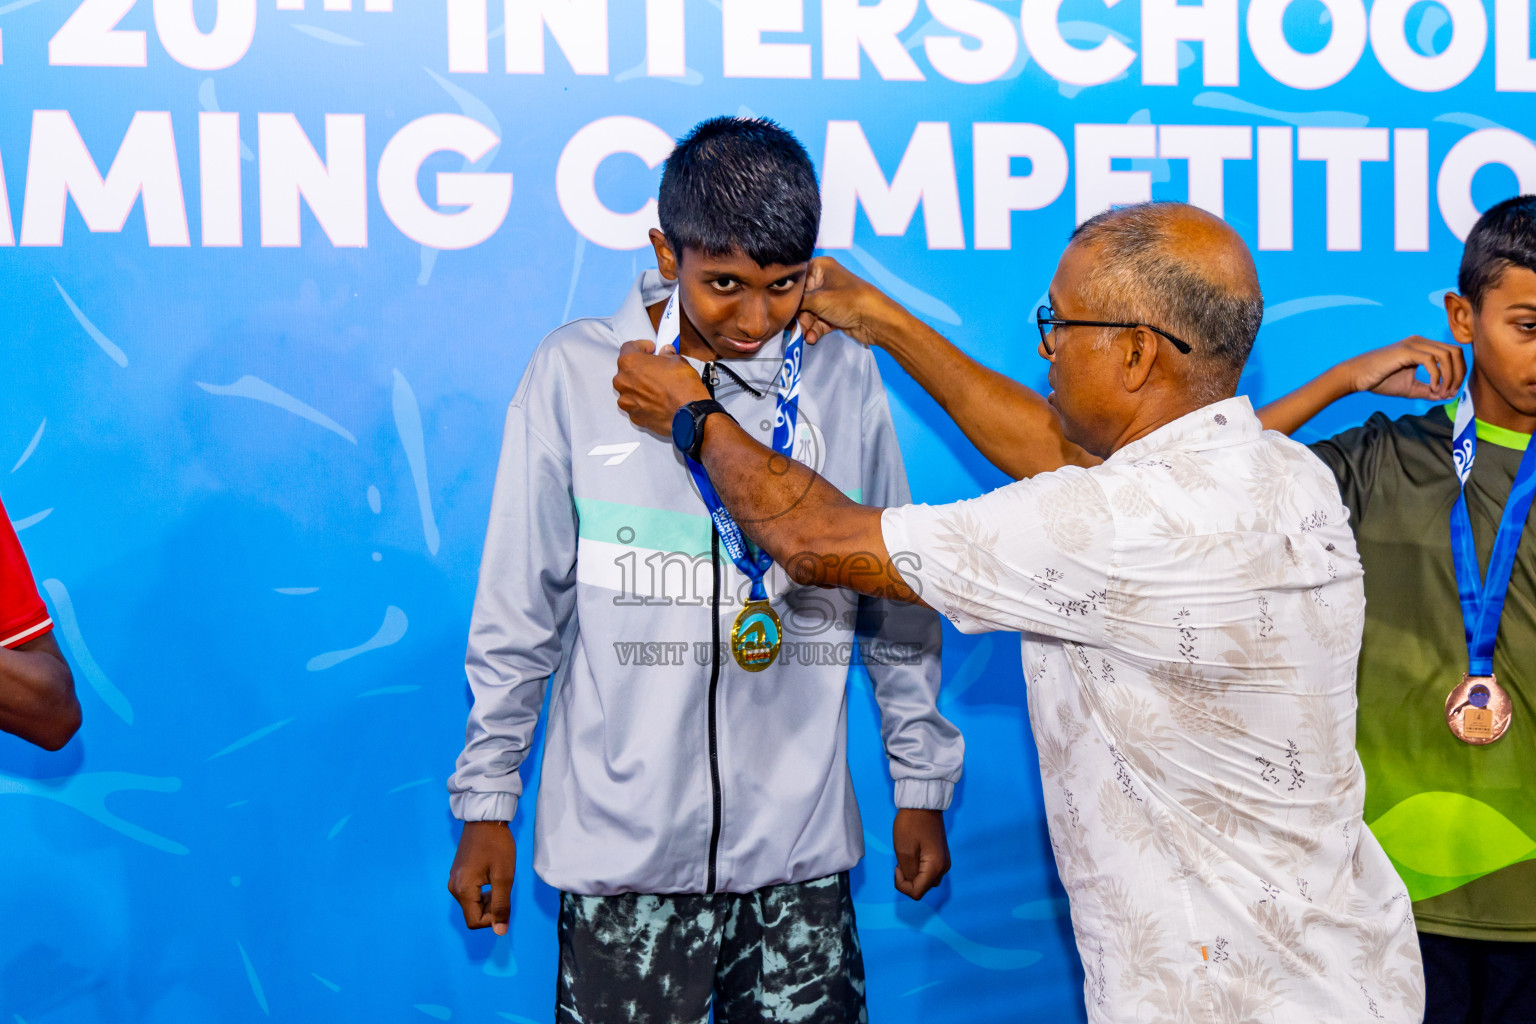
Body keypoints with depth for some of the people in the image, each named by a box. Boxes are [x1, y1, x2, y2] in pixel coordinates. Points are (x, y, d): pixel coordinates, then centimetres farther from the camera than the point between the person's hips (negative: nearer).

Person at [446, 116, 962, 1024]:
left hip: (802, 843, 2)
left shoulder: (844, 377, 2)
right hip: (623, 842, -1)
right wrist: (487, 803, 4)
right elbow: (519, 615, 2)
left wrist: (921, 785, 12)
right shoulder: (576, 374, -4)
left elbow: (898, 607, 9)